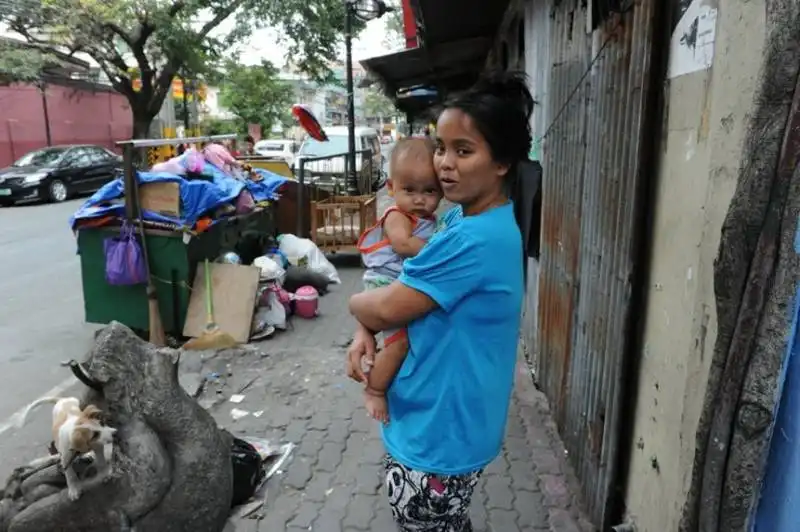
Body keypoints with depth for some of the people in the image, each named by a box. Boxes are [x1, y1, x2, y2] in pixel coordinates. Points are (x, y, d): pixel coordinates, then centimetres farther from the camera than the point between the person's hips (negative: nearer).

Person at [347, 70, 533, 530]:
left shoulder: (475, 239, -29)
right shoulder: (463, 219, 3)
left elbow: (389, 308, -23)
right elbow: (397, 280, 9)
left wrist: (354, 303, -1)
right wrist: (365, 331, -7)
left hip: (439, 433, -9)